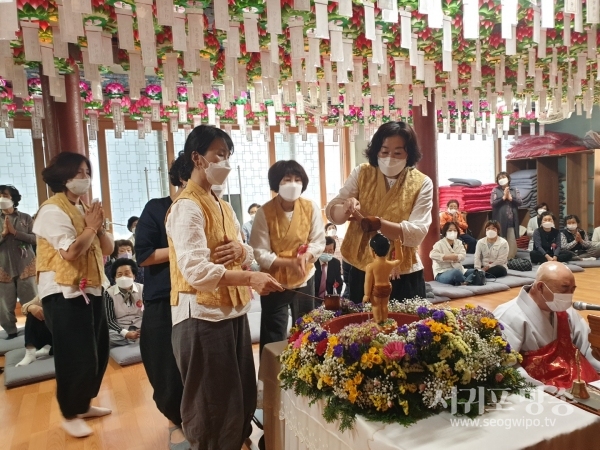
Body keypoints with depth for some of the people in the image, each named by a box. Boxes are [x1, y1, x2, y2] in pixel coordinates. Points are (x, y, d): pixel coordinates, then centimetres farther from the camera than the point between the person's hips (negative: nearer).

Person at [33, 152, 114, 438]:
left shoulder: (83, 209, 14)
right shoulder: (53, 210, -12)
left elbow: (108, 248, 10)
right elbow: (70, 252, -24)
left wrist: (99, 226, -6)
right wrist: (91, 227, -12)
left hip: (91, 288, 9)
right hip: (65, 294, -9)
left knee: (98, 352, 15)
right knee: (75, 357, 1)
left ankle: (84, 404, 33)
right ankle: (70, 415, 20)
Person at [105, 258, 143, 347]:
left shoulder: (142, 289, 3)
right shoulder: (110, 293, 0)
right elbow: (109, 320, -2)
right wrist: (125, 333, -18)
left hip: (141, 330, 1)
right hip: (120, 332, 0)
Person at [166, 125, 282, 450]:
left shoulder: (222, 205, 13)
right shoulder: (187, 207, -14)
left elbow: (247, 253, 17)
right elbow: (195, 269, -26)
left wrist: (241, 249, -6)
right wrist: (249, 278, -35)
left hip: (233, 310, 9)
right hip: (203, 315, -8)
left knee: (242, 399, 19)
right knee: (213, 407, 7)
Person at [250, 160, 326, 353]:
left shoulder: (311, 208, -7)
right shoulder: (265, 212, -15)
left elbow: (319, 242, -4)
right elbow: (260, 253, -16)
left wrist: (306, 256, -25)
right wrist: (289, 262, -28)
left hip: (304, 280, 3)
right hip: (274, 282, -3)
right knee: (273, 339, 6)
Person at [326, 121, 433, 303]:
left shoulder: (422, 183, -6)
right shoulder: (361, 174, -1)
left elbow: (417, 233, -17)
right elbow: (331, 211, -5)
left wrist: (376, 223, -32)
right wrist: (346, 208, -29)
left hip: (404, 277, -1)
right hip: (362, 273, 2)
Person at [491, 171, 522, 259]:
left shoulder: (514, 190, 10)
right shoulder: (495, 190, 4)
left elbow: (520, 202, 2)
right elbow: (493, 203, -7)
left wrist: (510, 198, -8)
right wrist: (504, 197, -10)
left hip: (511, 221, 2)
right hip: (500, 221, -2)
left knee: (512, 241, 1)